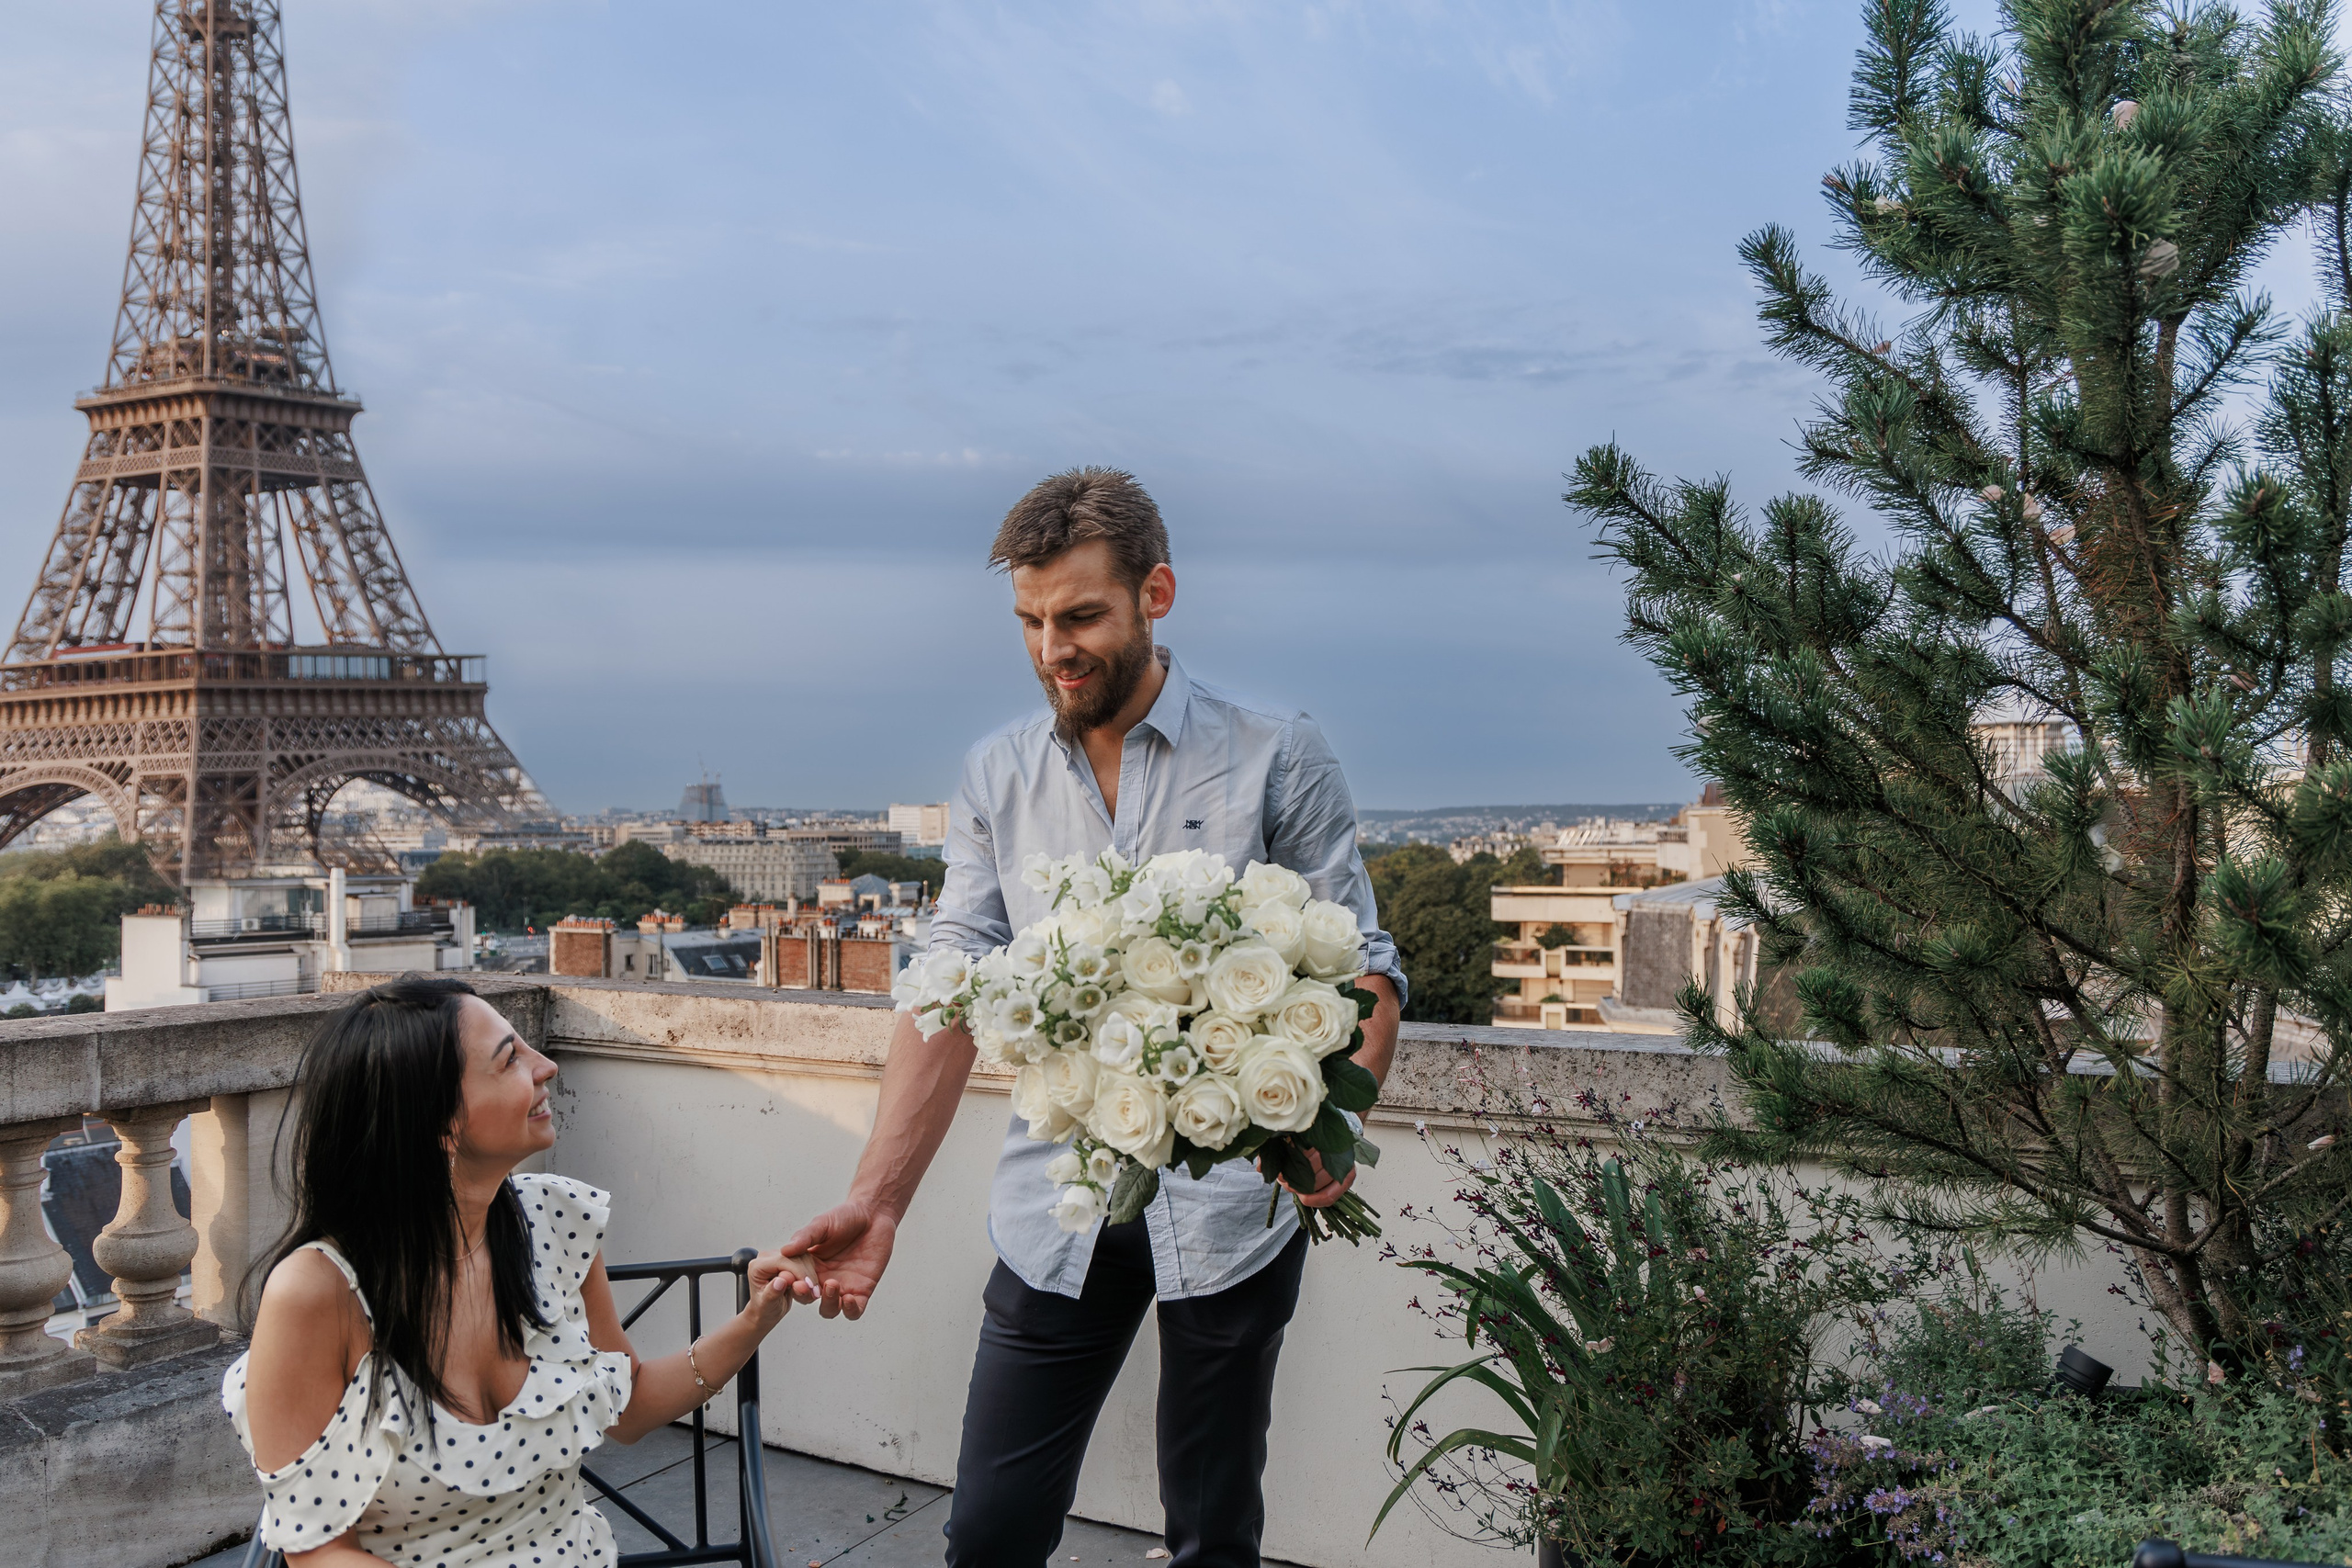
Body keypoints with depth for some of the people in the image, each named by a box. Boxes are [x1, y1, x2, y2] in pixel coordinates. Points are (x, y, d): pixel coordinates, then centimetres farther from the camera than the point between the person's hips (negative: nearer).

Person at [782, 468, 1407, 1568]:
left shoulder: (1276, 756, -4)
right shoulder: (996, 777, 5)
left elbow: (1361, 966, -4)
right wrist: (878, 1197, -8)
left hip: (1229, 1205, -2)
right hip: (1057, 1211, 3)